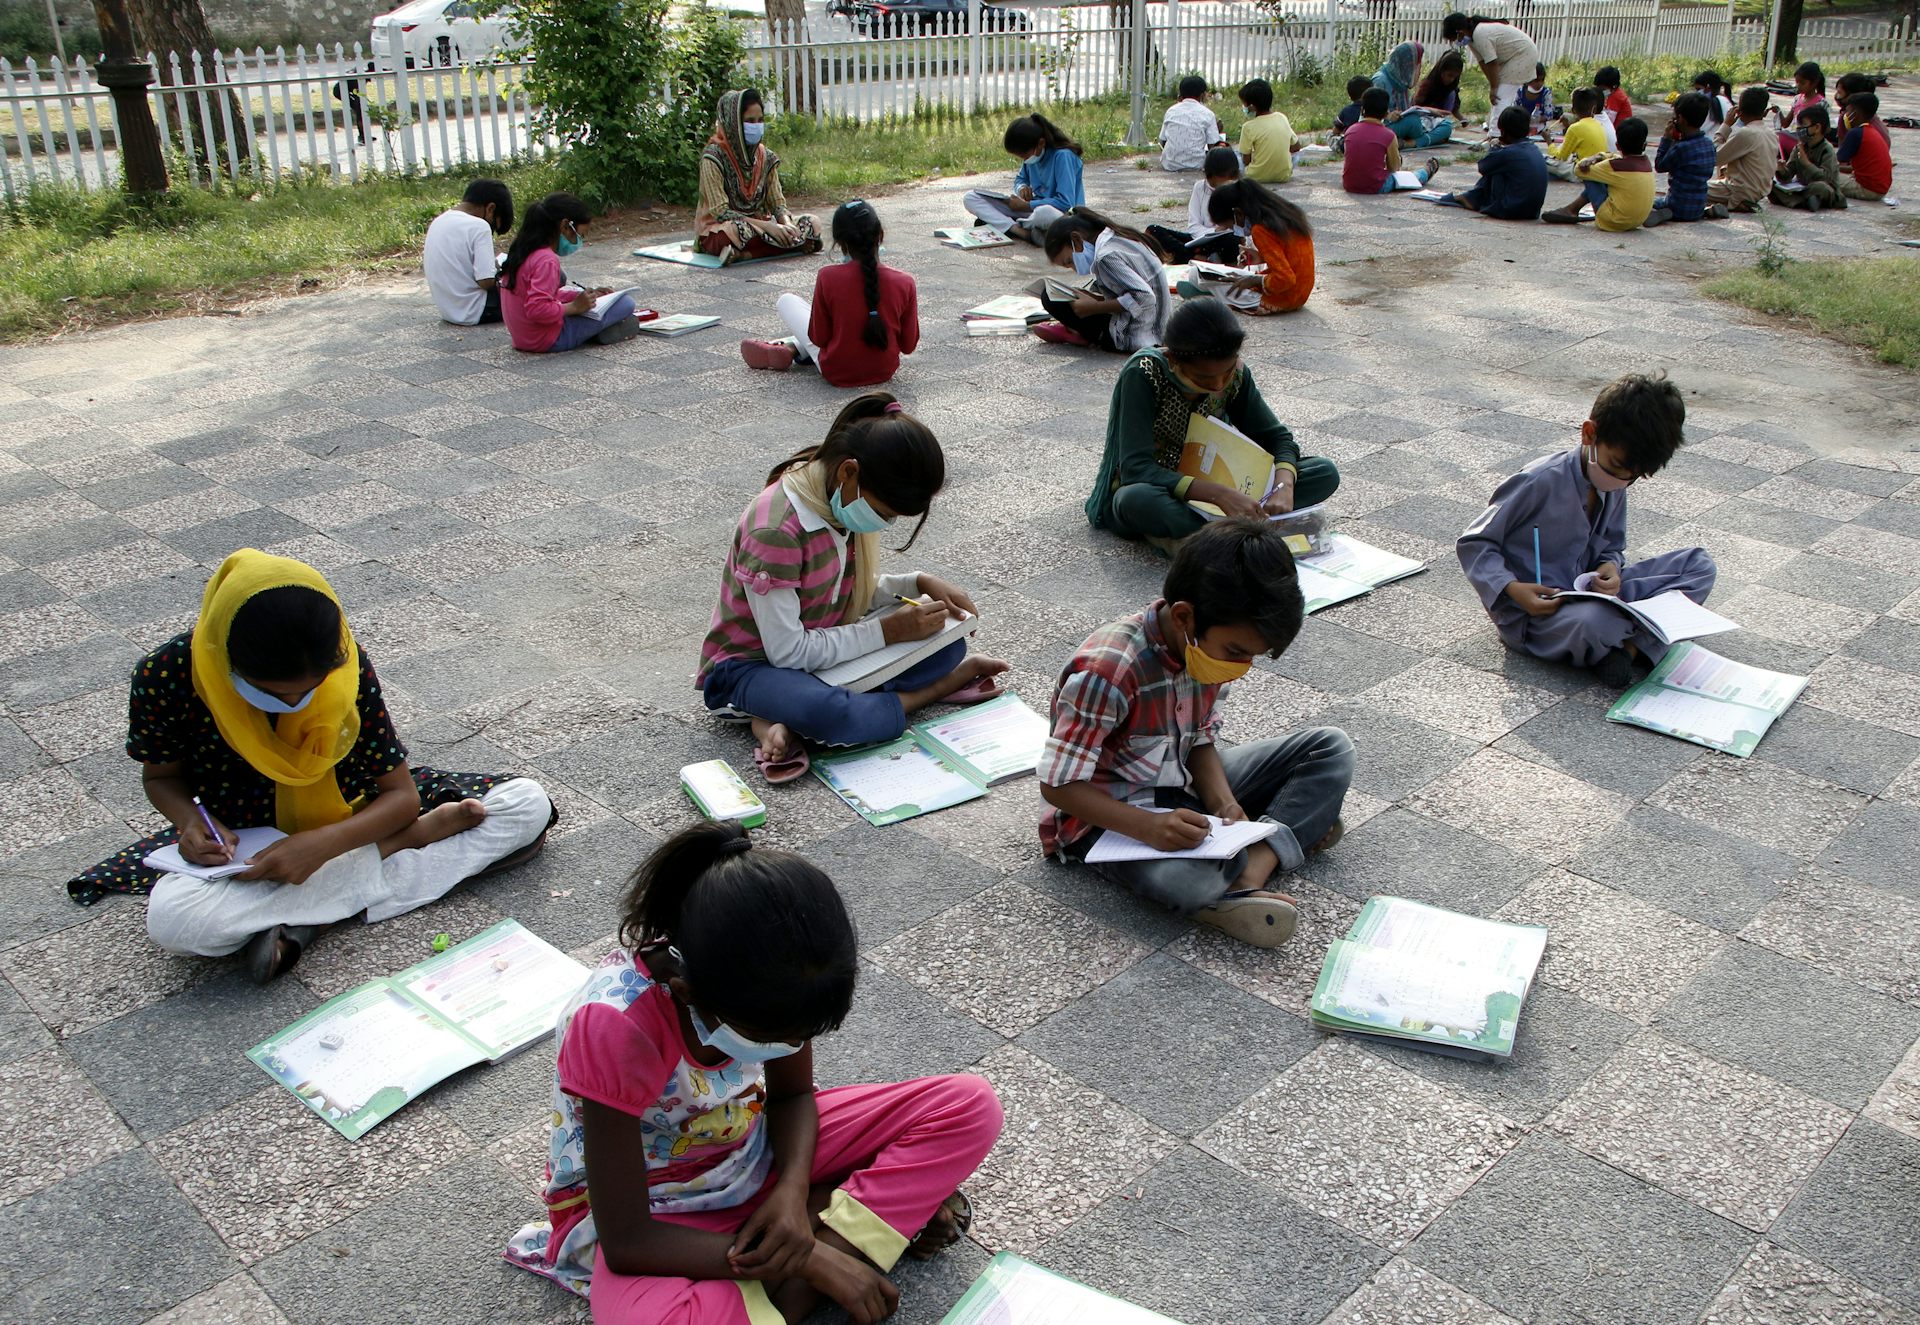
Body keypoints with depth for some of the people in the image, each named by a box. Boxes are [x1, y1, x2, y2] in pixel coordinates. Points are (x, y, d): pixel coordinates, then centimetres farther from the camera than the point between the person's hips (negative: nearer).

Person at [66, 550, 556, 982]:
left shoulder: (347, 664, -20)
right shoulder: (168, 675, -21)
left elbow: (401, 792, -15)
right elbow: (161, 776, -1)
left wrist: (324, 843, -33)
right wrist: (191, 821, -23)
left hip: (350, 819, 1)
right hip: (240, 842, -1)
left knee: (530, 803, -12)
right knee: (172, 919, -37)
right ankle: (410, 842, -24)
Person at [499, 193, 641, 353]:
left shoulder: (523, 249, 9)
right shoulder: (547, 260, -21)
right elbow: (537, 309, -32)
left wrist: (584, 295, 12)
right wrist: (574, 307, -18)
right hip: (548, 341, -10)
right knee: (626, 303, -10)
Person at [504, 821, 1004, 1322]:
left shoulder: (771, 975, -22)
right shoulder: (614, 1026, -36)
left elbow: (792, 1093, -2)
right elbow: (625, 1241, -28)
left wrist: (793, 1192, -23)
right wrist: (810, 1259, -27)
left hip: (758, 1150, 4)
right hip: (649, 1207, -4)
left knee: (972, 1105, -11)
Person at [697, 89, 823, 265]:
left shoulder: (765, 157, 5)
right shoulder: (714, 157, -14)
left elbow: (778, 204, 3)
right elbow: (720, 211, -20)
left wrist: (786, 224, -22)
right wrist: (769, 226, -28)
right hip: (718, 229, -7)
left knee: (812, 222, -12)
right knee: (740, 230, -42)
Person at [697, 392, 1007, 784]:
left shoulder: (844, 501, -4)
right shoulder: (775, 531, -28)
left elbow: (855, 588, 11)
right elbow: (786, 651, -26)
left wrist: (920, 584, -8)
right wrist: (888, 630, -22)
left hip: (822, 646, 10)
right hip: (752, 665, -9)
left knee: (947, 646, -10)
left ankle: (785, 719, -16)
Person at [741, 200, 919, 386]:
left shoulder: (828, 277, -19)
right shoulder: (904, 282, -14)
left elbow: (818, 338, -9)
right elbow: (909, 346, -5)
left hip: (837, 374, -2)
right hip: (885, 371, 3)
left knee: (787, 300, 12)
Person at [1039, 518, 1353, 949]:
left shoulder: (1209, 645, -5)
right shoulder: (1106, 671, -29)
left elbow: (1202, 739, 6)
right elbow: (1058, 785, -25)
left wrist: (1223, 802, -14)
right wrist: (1147, 826, -37)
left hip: (1184, 786, 8)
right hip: (1111, 814, -8)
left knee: (1331, 747, 0)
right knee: (1186, 879, -42)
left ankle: (1256, 863, -21)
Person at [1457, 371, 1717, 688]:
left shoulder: (1614, 486, 3)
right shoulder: (1539, 483, -20)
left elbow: (1611, 547, 15)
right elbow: (1472, 544, -14)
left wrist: (1610, 567, -10)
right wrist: (1513, 589, -28)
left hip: (1589, 595, 8)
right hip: (1533, 615, -8)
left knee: (1699, 564, -1)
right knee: (1591, 621, -43)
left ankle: (1628, 644, -19)